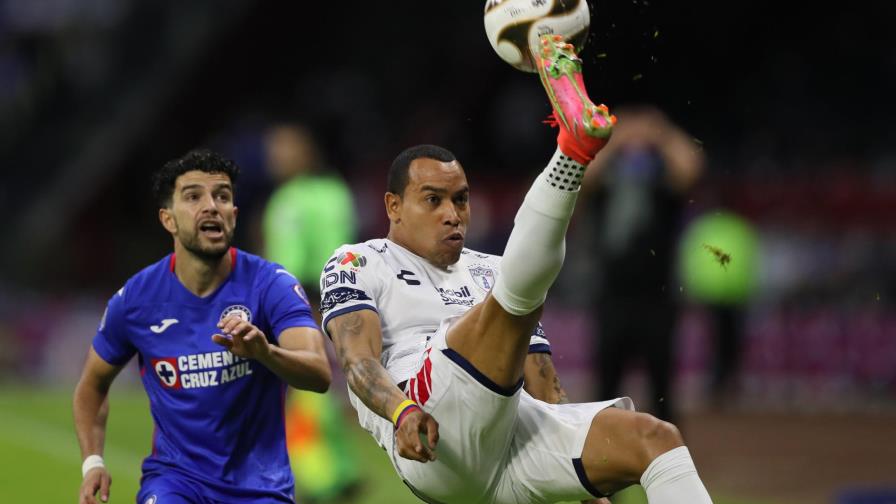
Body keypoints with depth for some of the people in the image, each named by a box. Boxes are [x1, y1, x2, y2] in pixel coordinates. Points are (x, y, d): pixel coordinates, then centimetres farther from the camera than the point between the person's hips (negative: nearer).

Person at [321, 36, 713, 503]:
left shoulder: (490, 272, 33)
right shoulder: (358, 264, 18)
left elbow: (546, 394, 28)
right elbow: (359, 359, -1)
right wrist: (402, 411, -24)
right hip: (432, 443, -5)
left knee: (654, 437, -18)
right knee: (515, 291, -25)